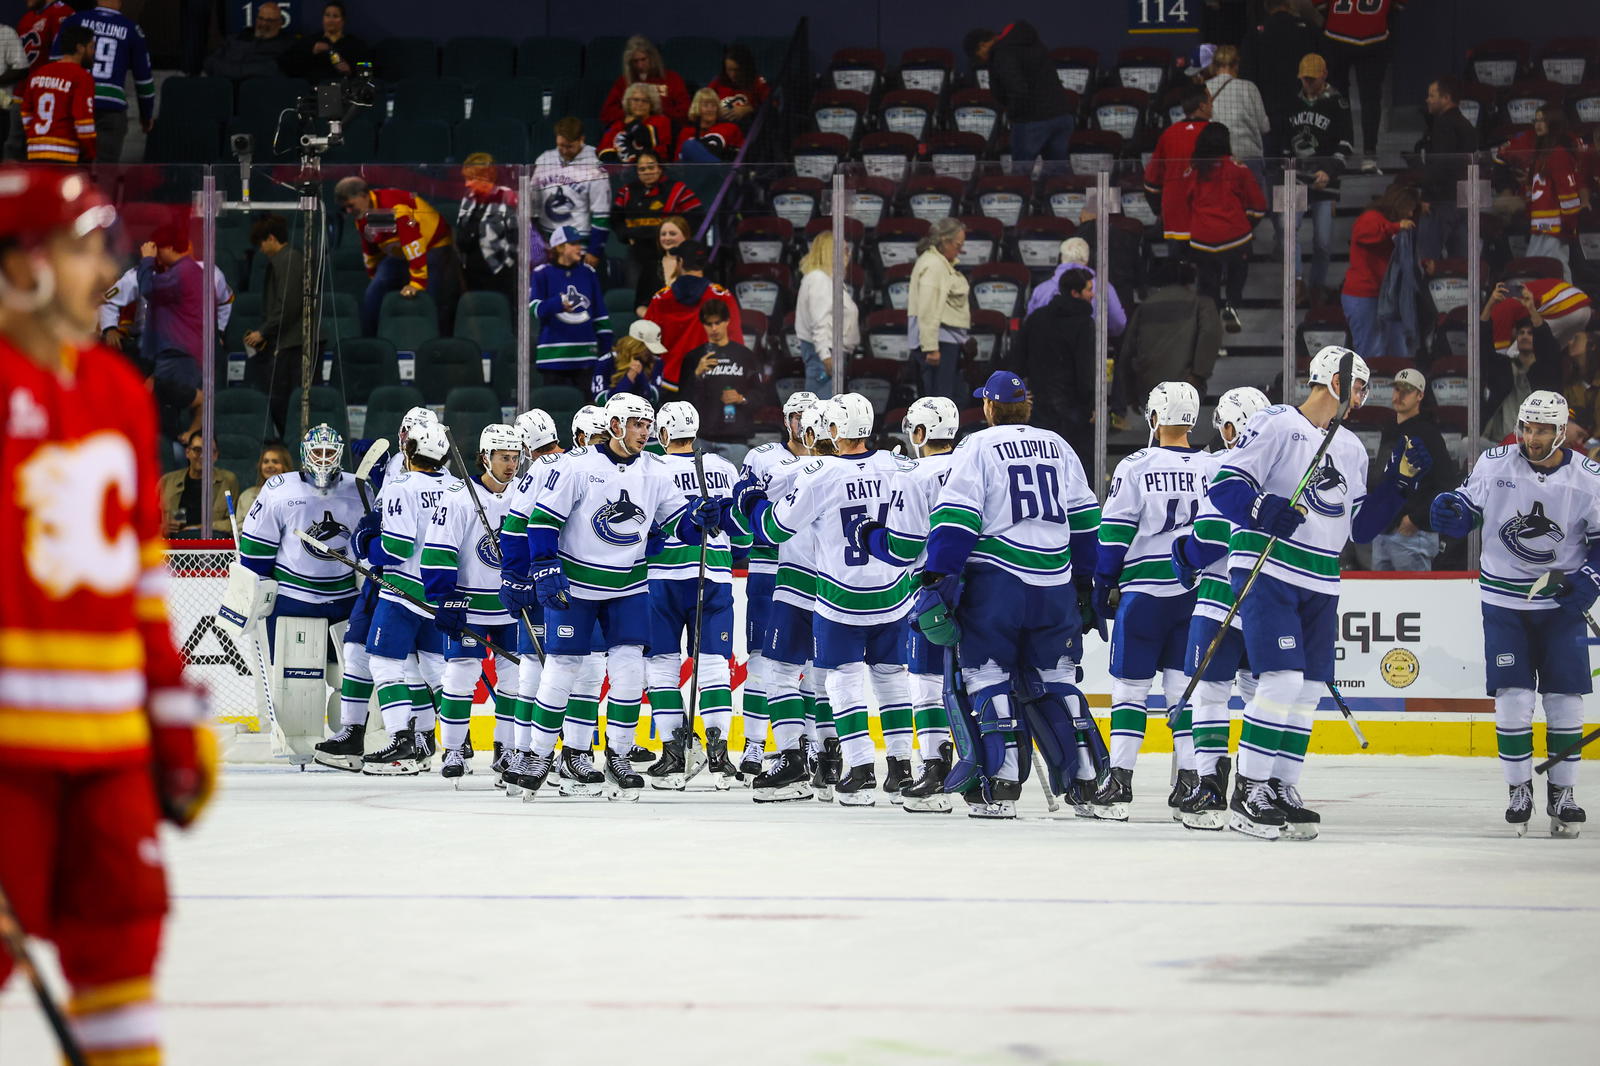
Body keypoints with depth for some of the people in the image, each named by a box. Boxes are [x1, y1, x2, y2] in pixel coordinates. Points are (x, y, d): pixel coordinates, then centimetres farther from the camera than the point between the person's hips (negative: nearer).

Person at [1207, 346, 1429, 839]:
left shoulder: (1351, 449, 17)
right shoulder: (1277, 426, -7)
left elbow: (1360, 526, 18)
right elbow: (1224, 485, -12)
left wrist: (1399, 481, 9)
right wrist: (1263, 509, -30)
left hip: (1320, 585, 8)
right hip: (1268, 572, -8)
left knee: (1309, 689, 5)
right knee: (1282, 680, -16)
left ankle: (1281, 788, 13)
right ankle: (1246, 793, -11)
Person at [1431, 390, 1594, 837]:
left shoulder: (1586, 478, -6)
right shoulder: (1494, 464, -5)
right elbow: (1468, 512, 5)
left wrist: (1587, 581, -15)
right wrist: (1448, 511, -18)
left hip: (1560, 602, 0)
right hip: (1504, 600, 0)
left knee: (1565, 698, -1)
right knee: (1513, 697, -5)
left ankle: (1562, 793, 12)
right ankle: (1519, 789, 9)